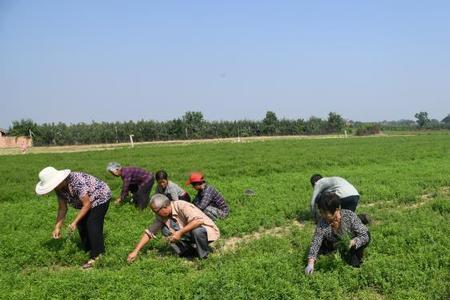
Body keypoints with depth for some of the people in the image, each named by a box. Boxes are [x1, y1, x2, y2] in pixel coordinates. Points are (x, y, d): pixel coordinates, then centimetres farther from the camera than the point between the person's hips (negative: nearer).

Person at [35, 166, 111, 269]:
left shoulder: (77, 182, -37)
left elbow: (87, 205, -31)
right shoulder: (60, 189, -12)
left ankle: (96, 256, -10)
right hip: (87, 201, 8)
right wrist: (57, 227, -12)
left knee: (92, 225, -15)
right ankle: (88, 250, 18)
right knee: (81, 225, 3)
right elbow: (62, 209, -4)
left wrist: (74, 222, -31)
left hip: (100, 198, -8)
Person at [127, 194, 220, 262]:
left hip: (207, 230, -6)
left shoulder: (182, 206, -25)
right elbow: (149, 232, 0)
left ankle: (204, 256, -13)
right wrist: (135, 251, -6)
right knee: (165, 229, -10)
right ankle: (189, 252, -5)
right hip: (189, 234, 7)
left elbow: (199, 220, -38)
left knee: (197, 230, -40)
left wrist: (180, 232, -36)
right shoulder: (162, 216, -3)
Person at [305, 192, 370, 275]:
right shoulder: (322, 224, -27)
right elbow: (315, 243, -27)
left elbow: (365, 235, -28)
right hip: (335, 246, 4)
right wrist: (310, 264, -39)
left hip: (352, 246, -4)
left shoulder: (349, 216, -32)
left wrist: (352, 242, -47)